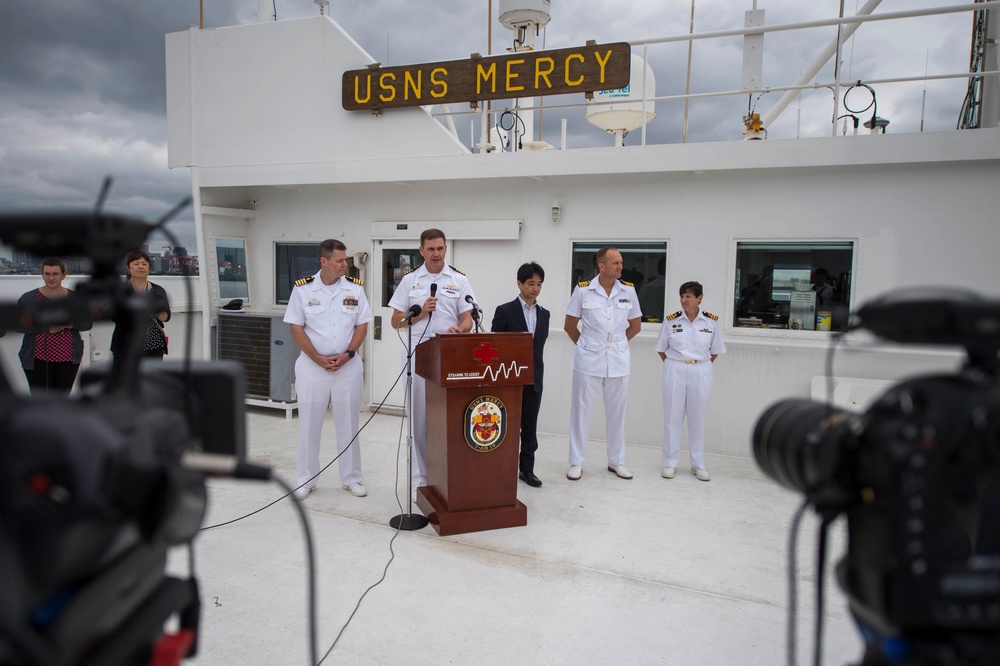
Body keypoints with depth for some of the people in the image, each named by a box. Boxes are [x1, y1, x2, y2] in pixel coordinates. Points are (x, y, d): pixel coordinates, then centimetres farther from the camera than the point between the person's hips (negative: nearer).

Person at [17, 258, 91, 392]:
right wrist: (46, 328, -20)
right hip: (38, 360, -1)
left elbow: (88, 323, 7)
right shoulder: (28, 298, 1)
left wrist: (72, 324, -14)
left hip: (68, 359, 2)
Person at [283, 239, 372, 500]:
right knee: (309, 424, 8)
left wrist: (348, 354, -11)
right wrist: (318, 358, -12)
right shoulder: (302, 288, -4)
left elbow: (362, 326, 2)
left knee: (348, 424, 8)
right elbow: (296, 328, -4)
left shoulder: (355, 288, 0)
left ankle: (351, 478, 21)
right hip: (312, 365, -1)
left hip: (348, 365, 1)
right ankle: (306, 479, 22)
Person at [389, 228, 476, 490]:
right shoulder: (409, 280, 6)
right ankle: (420, 475, 15)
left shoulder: (459, 279, 5)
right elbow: (396, 321, 5)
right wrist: (420, 312, -12)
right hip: (417, 353, 1)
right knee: (418, 414, 5)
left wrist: (459, 329, -22)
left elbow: (468, 320, 1)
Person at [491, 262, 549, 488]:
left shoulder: (544, 314, 9)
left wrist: (536, 370, 10)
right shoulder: (505, 311, -6)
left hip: (534, 379, 4)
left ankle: (526, 469, 20)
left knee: (530, 427, 9)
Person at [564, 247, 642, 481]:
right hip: (588, 360, -2)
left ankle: (616, 461, 25)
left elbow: (635, 325, 12)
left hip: (619, 360, 2)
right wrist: (586, 346, 6)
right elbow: (570, 325, 4)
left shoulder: (628, 290, 0)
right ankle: (576, 462, 16)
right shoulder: (583, 290, -6)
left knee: (617, 412, 11)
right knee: (581, 410, 4)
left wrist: (617, 344, 9)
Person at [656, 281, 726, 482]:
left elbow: (715, 350, 8)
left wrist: (702, 366, 2)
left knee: (697, 419, 8)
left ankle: (698, 465, 20)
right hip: (674, 372, 0)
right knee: (672, 418, 5)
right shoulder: (671, 320, -3)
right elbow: (661, 348, 6)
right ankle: (670, 463, 15)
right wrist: (672, 366, 0)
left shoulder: (711, 321, -1)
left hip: (700, 373, 0)